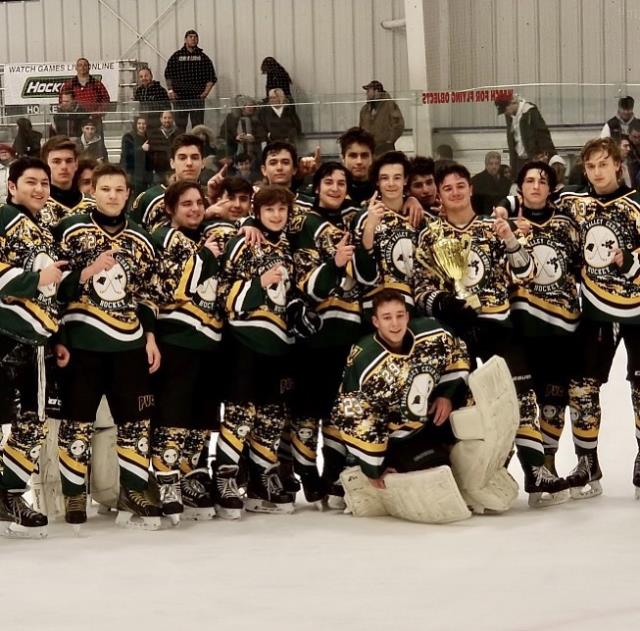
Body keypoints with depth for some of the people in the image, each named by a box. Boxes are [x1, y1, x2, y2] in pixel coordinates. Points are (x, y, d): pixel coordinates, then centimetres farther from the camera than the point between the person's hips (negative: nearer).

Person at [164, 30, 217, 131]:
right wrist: (170, 90, 0)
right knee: (180, 126, 1)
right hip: (180, 97, 0)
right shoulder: (176, 56, 6)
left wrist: (206, 91, -2)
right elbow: (168, 75, 10)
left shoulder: (203, 57, 7)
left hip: (197, 97, 0)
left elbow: (212, 78, 9)